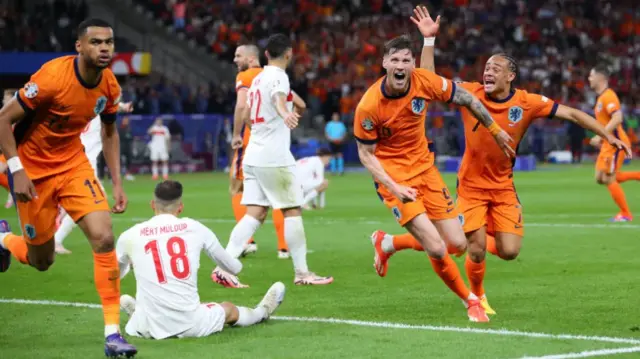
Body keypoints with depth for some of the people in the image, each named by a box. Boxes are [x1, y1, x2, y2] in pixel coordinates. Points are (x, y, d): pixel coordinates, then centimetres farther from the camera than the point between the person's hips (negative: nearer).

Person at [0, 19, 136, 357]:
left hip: (73, 163, 4)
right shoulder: (53, 76, -26)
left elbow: (109, 132, 10)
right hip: (32, 169, -4)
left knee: (104, 238, -16)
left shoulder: (109, 85, -8)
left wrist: (117, 183, 3)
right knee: (41, 260, 7)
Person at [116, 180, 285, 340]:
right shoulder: (195, 228, 1)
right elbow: (234, 267, 15)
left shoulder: (130, 236, -1)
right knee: (228, 308, 33)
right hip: (191, 325, 3)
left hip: (150, 328, -3)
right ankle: (261, 312, 59)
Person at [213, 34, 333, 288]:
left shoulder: (258, 79, 17)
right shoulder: (278, 77, -9)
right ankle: (302, 273, 4)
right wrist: (285, 114, -55)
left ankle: (224, 267, -8)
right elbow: (279, 98, -34)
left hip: (253, 154, 8)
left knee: (255, 214, 3)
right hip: (274, 157, -8)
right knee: (292, 211, 0)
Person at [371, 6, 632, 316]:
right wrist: (429, 39, -16)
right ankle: (477, 296, 24)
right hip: (472, 185, -2)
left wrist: (608, 136, -10)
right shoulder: (471, 93, -11)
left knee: (509, 251, -7)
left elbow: (572, 114, -6)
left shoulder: (527, 103, -10)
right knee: (476, 250, -8)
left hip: (503, 187, 2)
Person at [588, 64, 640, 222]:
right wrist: (601, 137, 16)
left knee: (609, 178, -5)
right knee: (601, 178, 9)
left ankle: (625, 214, 6)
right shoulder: (601, 97, 15)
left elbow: (617, 119, -28)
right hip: (608, 143, 10)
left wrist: (600, 135, -29)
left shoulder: (608, 96, -16)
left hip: (615, 143, -10)